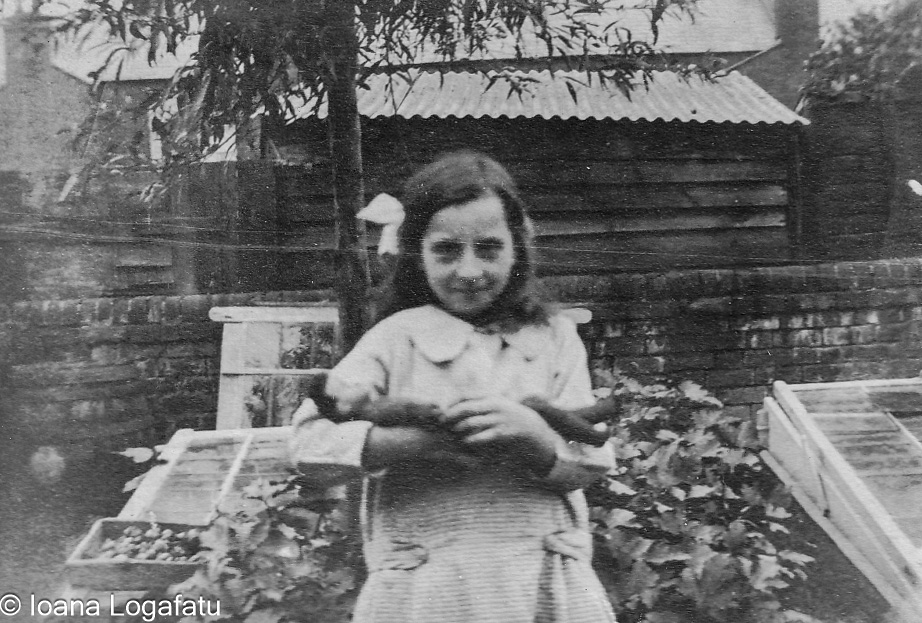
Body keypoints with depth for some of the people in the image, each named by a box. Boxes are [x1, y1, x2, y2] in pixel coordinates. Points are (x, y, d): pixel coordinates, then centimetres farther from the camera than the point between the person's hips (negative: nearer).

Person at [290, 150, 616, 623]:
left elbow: (587, 464, -1)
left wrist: (531, 435, -22)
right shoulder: (397, 339, -3)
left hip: (547, 584, 2)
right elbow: (309, 443, -11)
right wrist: (413, 439, -24)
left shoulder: (553, 336, 3)